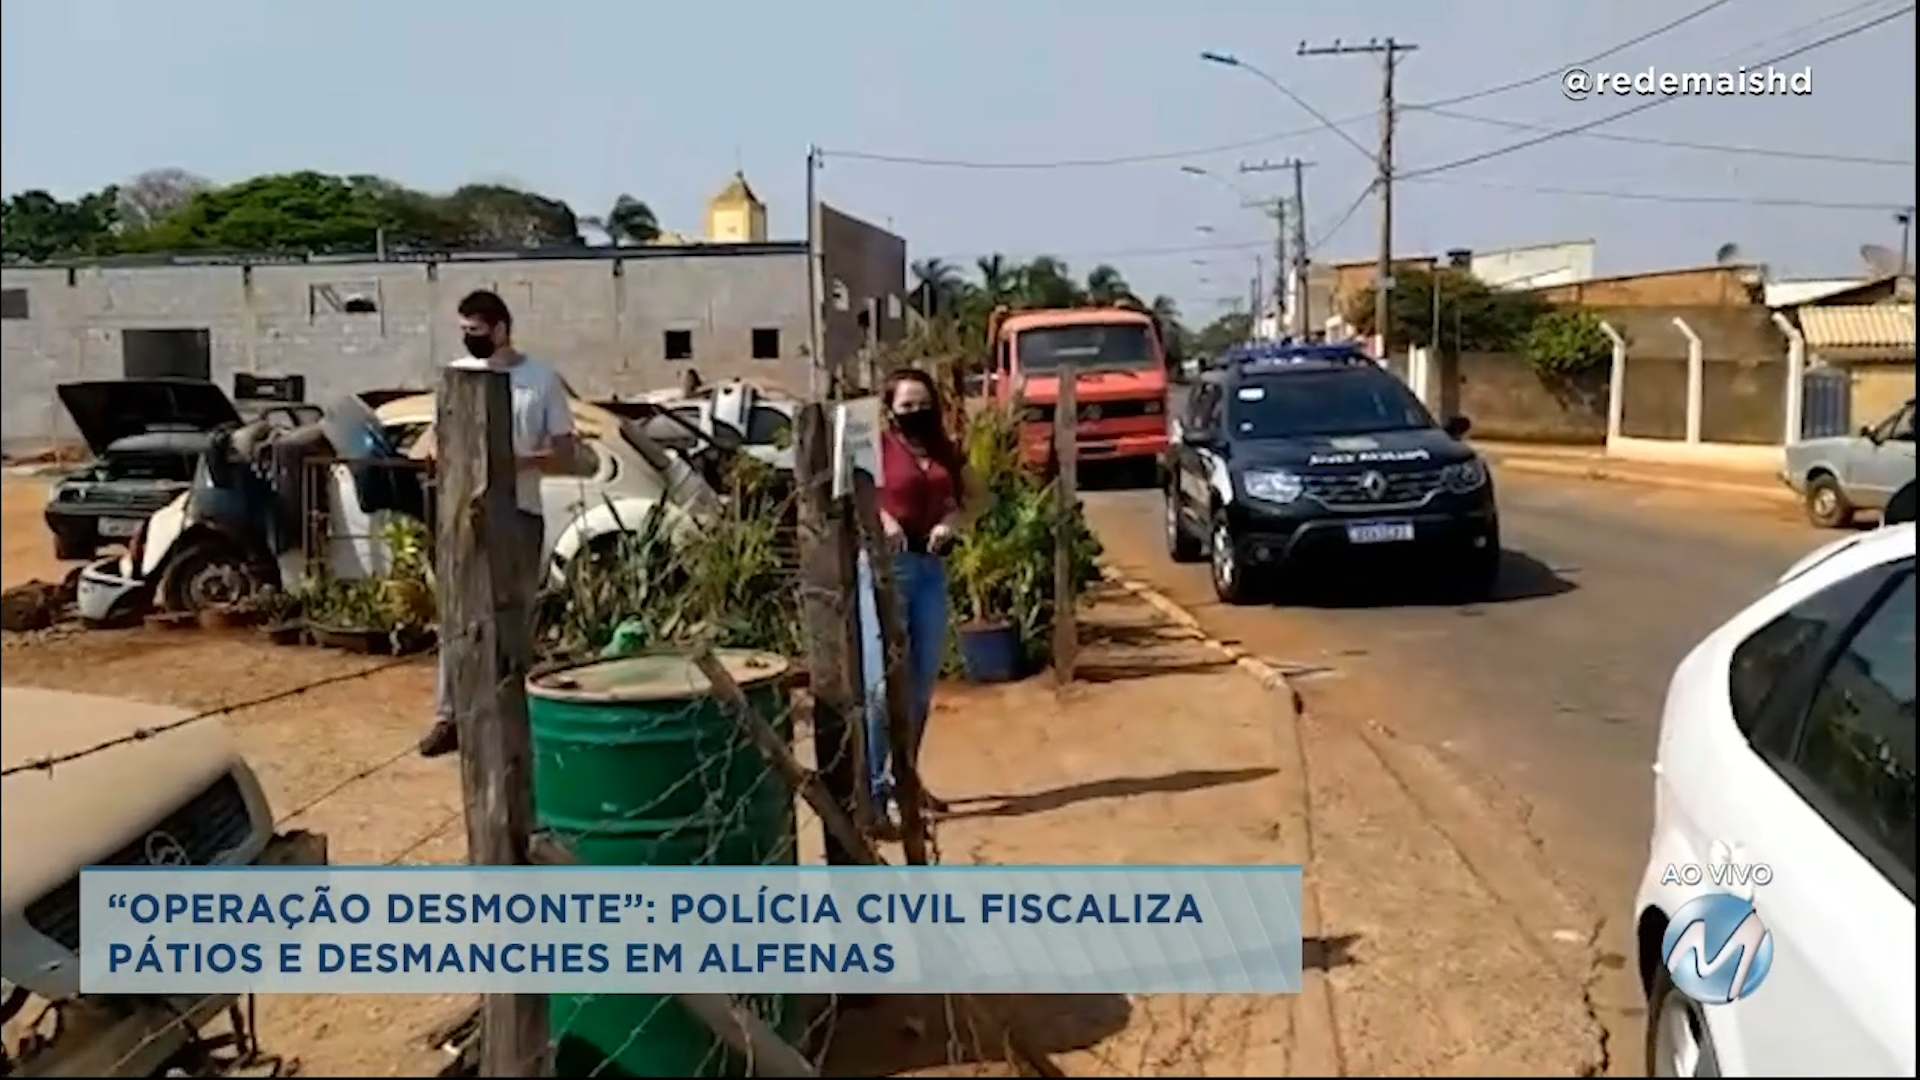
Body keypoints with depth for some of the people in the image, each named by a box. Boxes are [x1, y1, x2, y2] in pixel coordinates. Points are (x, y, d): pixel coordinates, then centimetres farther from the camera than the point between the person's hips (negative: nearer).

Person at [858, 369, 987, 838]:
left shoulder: (946, 451, 12)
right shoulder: (876, 445, -4)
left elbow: (978, 496, 21)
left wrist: (954, 521, 1)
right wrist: (880, 517, -26)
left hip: (932, 569, 6)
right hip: (884, 567, -6)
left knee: (922, 684, 12)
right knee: (883, 685, -11)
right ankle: (870, 794, -5)